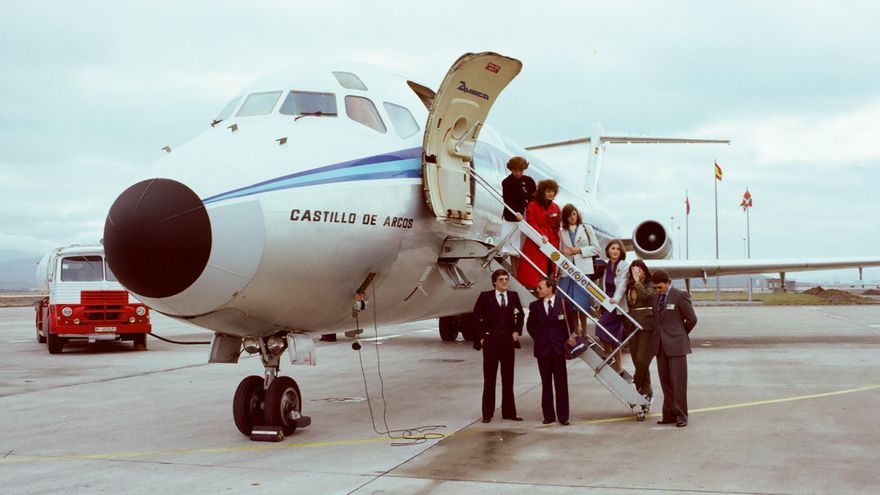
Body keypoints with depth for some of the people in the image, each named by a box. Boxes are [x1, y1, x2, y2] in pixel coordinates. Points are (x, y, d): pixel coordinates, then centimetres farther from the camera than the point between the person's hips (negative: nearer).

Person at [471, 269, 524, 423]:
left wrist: (517, 331, 9)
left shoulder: (513, 296, 6)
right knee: (489, 378, 2)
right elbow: (476, 317, 0)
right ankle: (487, 414, 7)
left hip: (508, 340, 3)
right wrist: (480, 337, -5)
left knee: (508, 378, 8)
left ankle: (509, 412, 15)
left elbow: (520, 314, 21)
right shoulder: (485, 296, -4)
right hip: (490, 340, -3)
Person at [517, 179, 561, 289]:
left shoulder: (555, 208, 12)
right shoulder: (532, 206, -1)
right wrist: (541, 235, -22)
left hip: (552, 243, 4)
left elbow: (557, 227, 15)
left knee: (549, 269, -1)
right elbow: (531, 224, -8)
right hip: (535, 245, -4)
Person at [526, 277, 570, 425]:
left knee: (561, 383, 0)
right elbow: (530, 326, 15)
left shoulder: (563, 303, -3)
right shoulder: (535, 306, 4)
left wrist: (565, 340, 2)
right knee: (546, 383, 6)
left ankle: (563, 416, 4)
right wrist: (538, 339, 7)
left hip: (559, 348, -2)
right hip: (542, 349, 2)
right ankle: (548, 415, 11)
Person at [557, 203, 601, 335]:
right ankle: (576, 332, 10)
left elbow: (596, 248, 5)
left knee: (582, 302, -8)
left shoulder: (586, 228, 9)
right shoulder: (561, 232, 13)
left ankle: (584, 332, 0)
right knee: (569, 303, 1)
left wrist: (579, 250, -6)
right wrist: (563, 252, -4)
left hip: (583, 269, -2)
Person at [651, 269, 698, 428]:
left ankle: (681, 415, 2)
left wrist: (680, 335, 8)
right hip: (660, 345, 6)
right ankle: (669, 414, 14)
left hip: (675, 345, -6)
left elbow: (692, 319, -2)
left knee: (678, 381, -4)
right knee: (665, 381, 8)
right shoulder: (656, 297, 12)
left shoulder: (680, 296, -7)